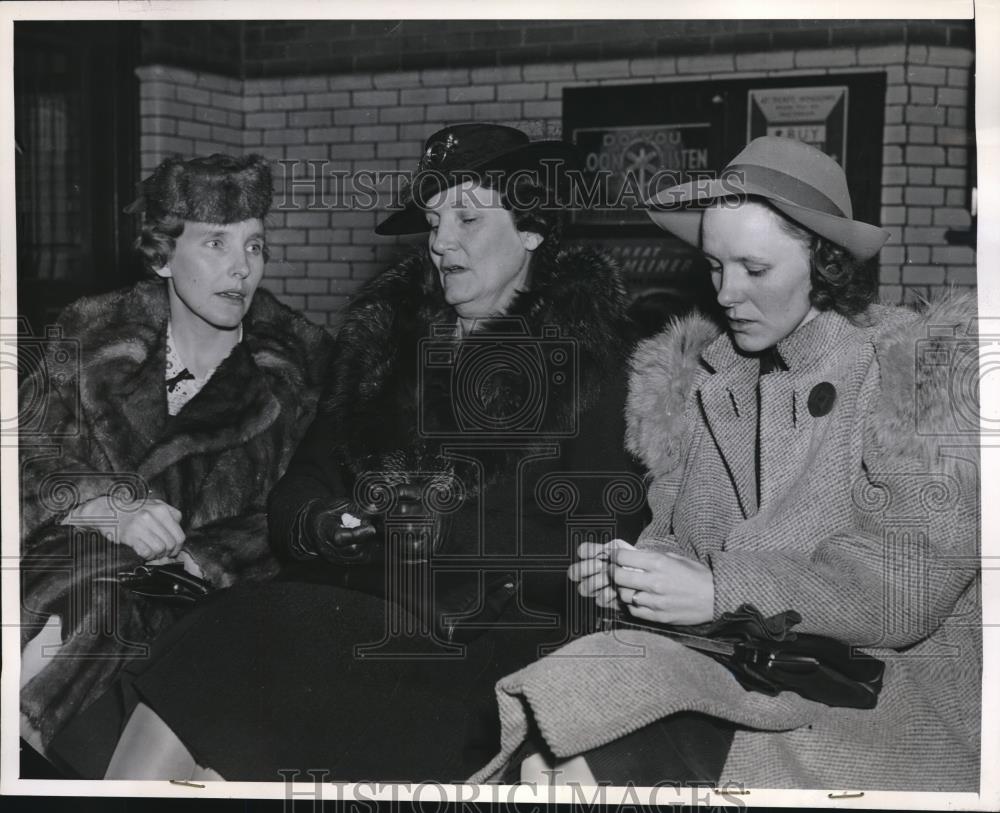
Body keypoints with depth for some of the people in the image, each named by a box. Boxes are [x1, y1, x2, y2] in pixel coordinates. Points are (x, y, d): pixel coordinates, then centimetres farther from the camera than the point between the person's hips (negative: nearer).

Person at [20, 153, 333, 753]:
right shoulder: (90, 337, 7)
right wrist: (112, 513, -16)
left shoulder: (302, 361, 3)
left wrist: (188, 556, -15)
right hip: (73, 564, 2)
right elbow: (32, 463, 4)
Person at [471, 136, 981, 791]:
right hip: (731, 674, 4)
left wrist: (719, 593, -19)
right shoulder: (698, 381, 10)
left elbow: (905, 589, -13)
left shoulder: (925, 372, -6)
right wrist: (631, 570, -10)